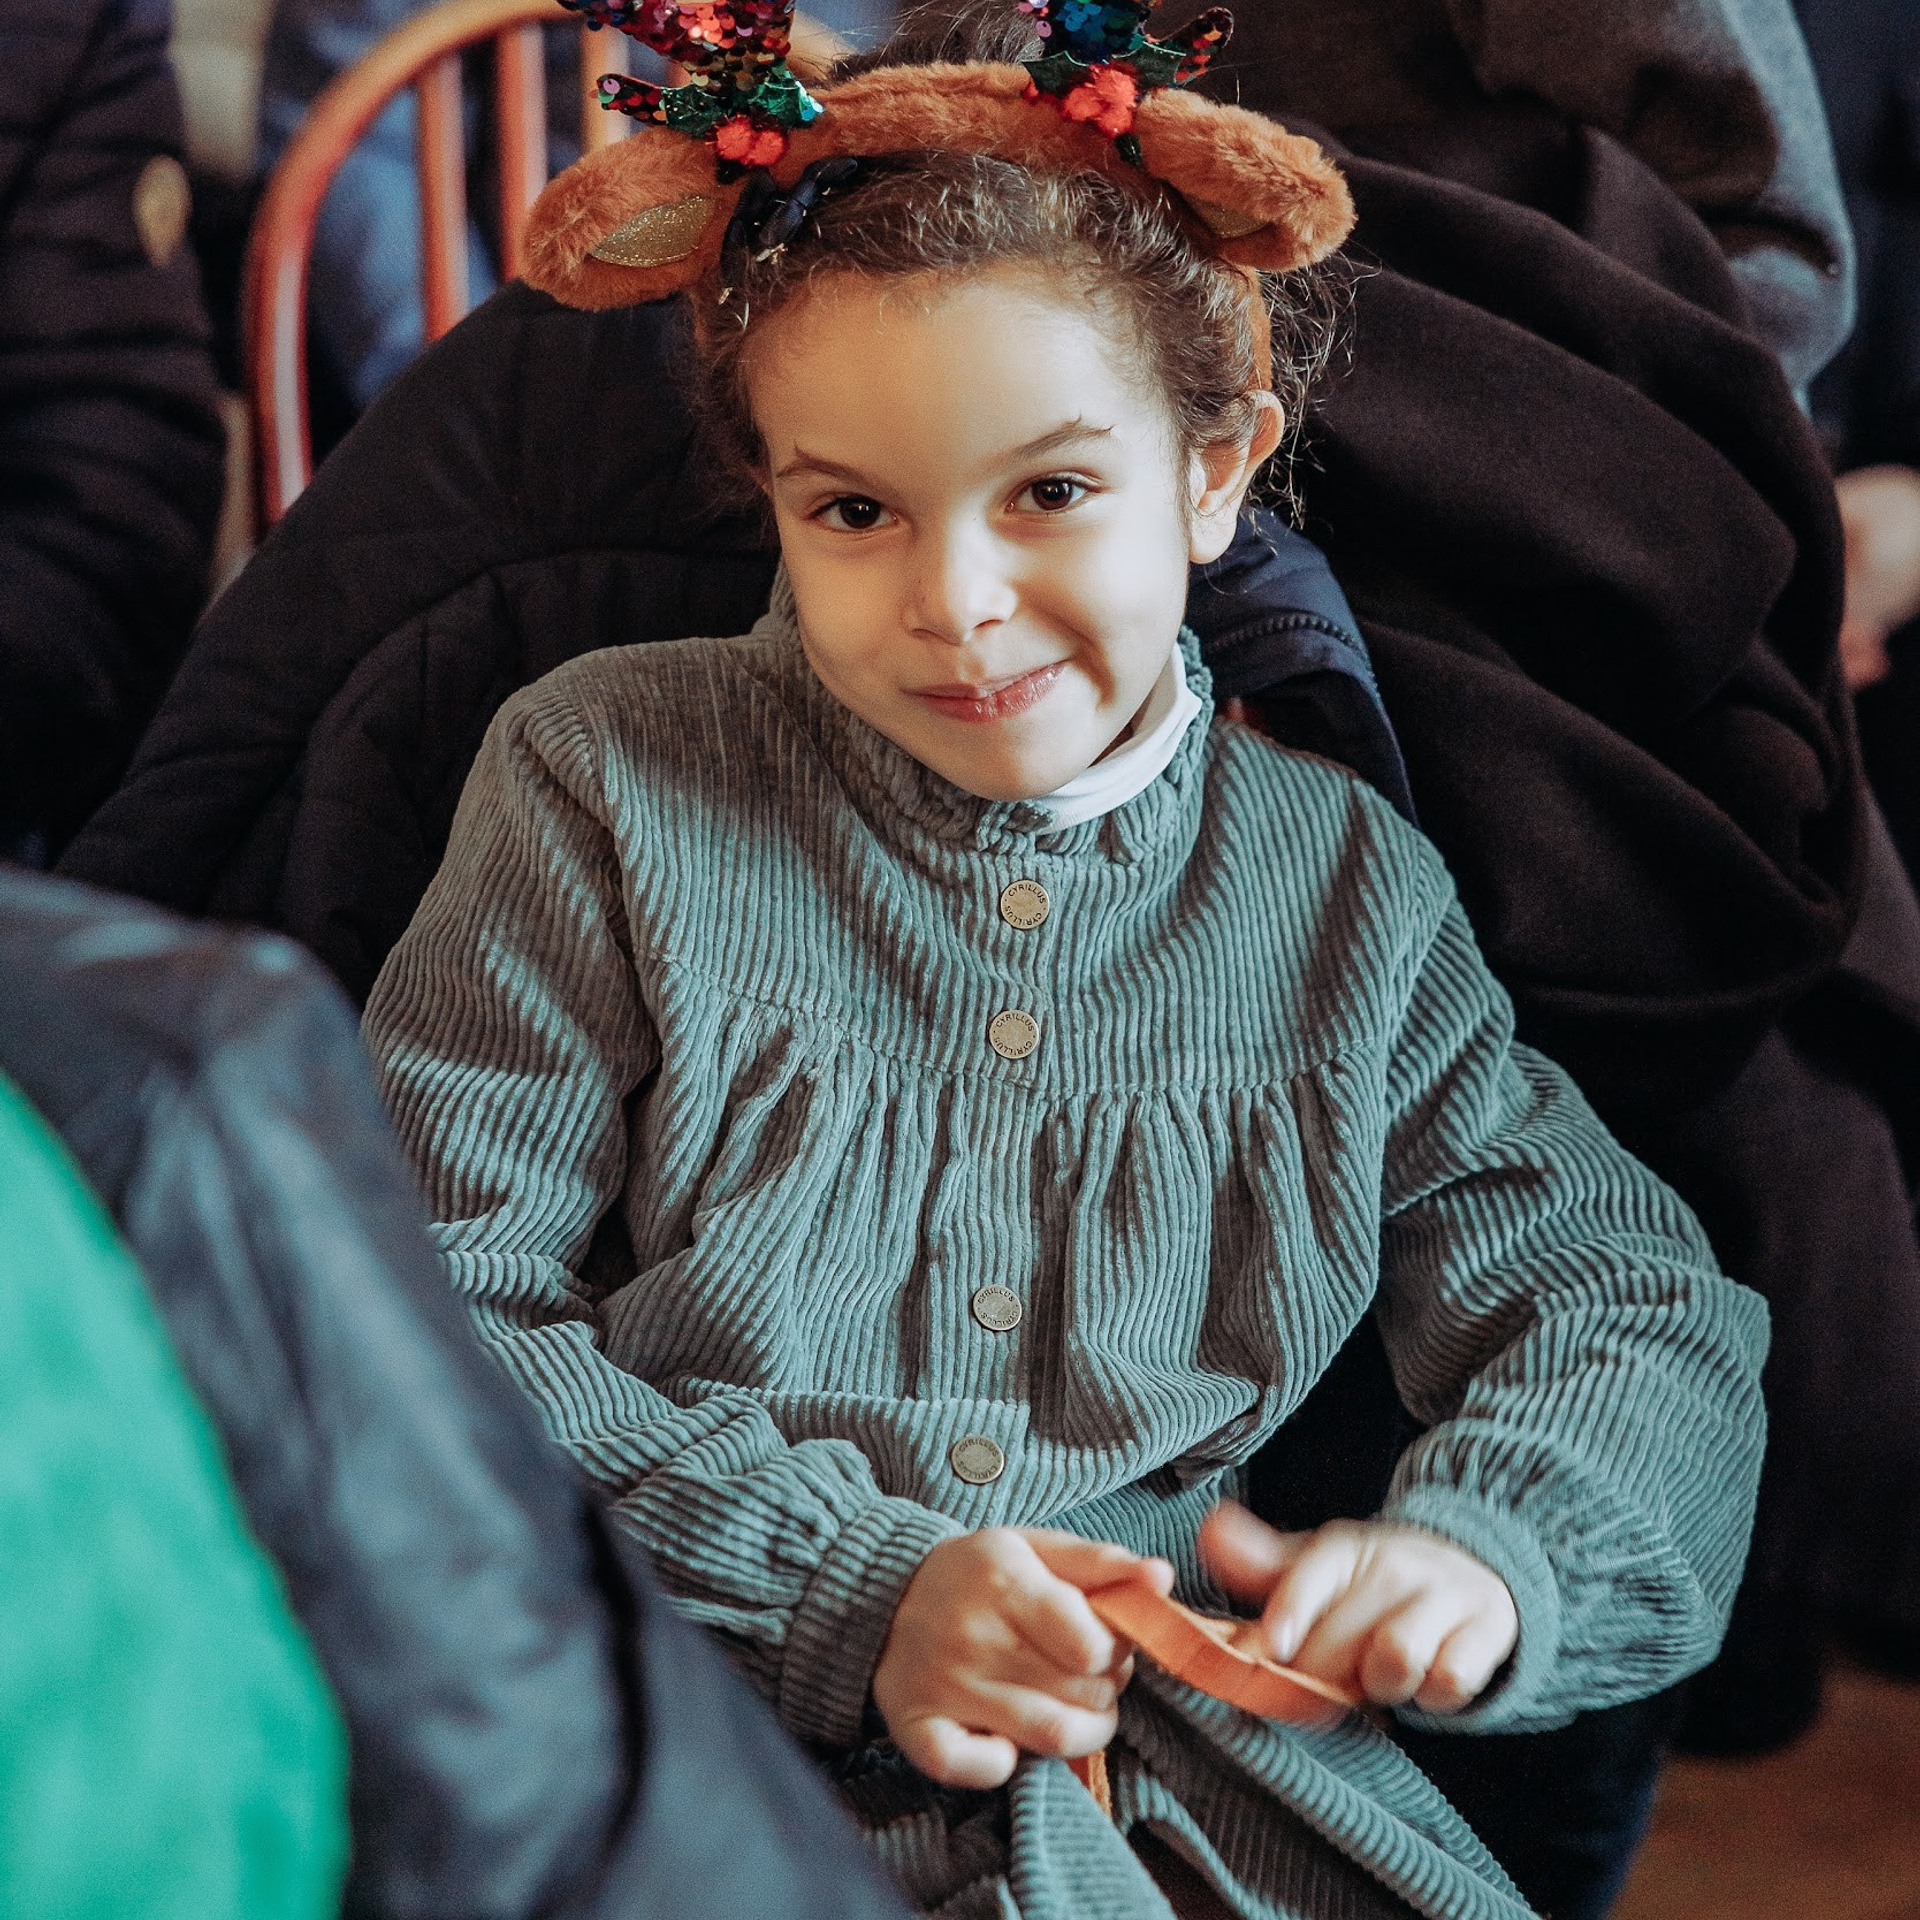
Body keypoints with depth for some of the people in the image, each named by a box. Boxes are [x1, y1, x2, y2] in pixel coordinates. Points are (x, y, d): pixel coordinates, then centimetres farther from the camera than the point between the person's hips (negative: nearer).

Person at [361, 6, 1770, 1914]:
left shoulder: (1345, 892, 9)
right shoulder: (606, 782, 1)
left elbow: (1631, 1299, 13)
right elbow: (424, 1307, -4)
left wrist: (1482, 1543, -10)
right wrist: (843, 1594, -15)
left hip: (1184, 1747, 3)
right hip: (687, 1755, -2)